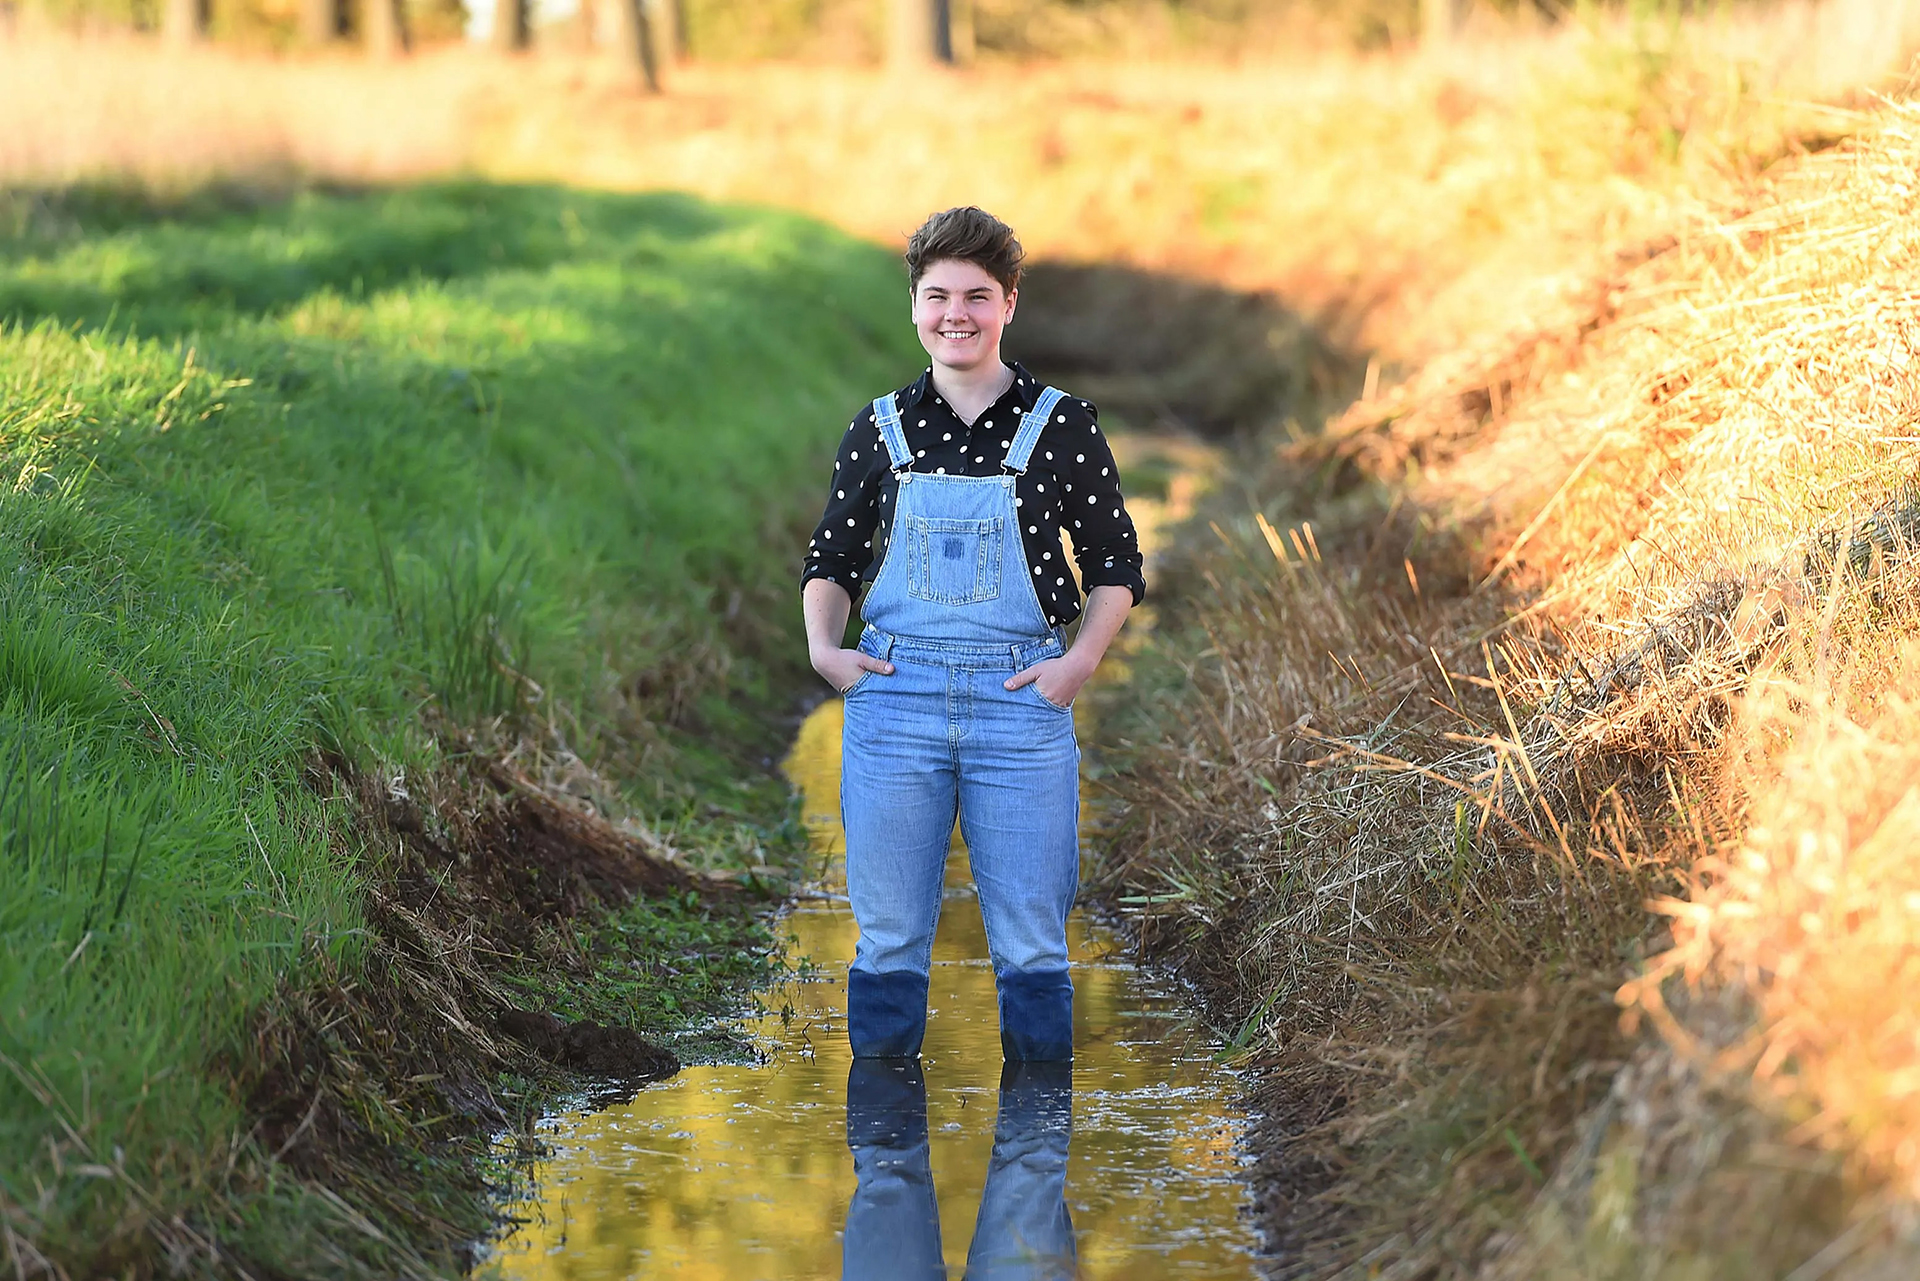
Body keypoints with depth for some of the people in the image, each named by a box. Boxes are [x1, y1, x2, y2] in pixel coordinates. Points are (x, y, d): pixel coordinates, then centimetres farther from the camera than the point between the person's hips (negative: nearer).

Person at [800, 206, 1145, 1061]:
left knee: (1031, 947, 2)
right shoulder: (880, 430, 9)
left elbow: (1116, 564, 8)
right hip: (894, 697, 2)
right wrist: (824, 646, 0)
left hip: (1021, 701, -1)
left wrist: (1081, 659, -7)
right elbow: (831, 558, 17)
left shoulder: (1062, 427, 3)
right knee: (889, 938, 5)